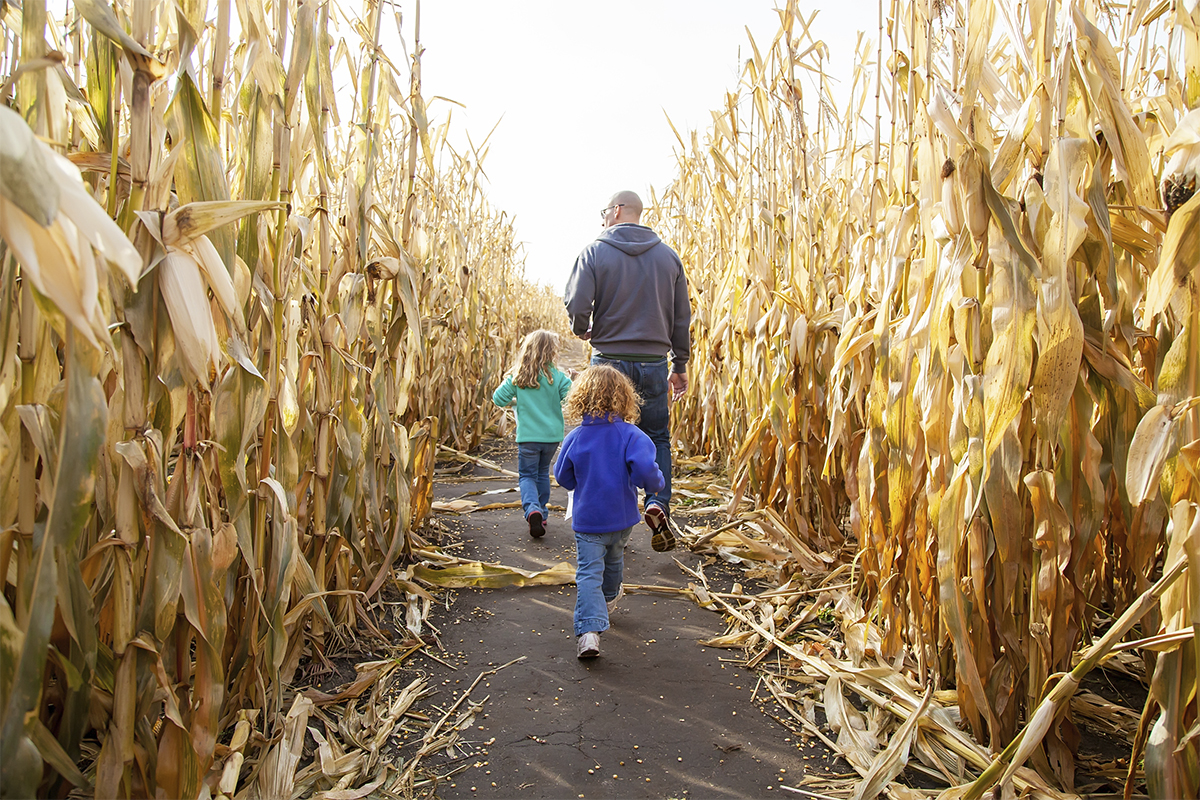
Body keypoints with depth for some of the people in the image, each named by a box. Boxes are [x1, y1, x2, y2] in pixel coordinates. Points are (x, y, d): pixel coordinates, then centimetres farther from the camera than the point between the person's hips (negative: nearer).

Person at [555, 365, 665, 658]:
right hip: (621, 517, 1)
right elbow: (645, 469, -27)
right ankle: (608, 598, 53)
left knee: (588, 573, -1)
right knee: (613, 559, 28)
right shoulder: (630, 434, -15)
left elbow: (563, 478, 1)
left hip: (587, 518, -1)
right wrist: (656, 482, -5)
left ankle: (589, 629, -16)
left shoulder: (574, 438, -9)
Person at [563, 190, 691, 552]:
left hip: (610, 360, -2)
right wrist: (680, 365, 16)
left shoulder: (595, 252, -3)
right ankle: (658, 503, -7)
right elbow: (682, 316, 7)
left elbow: (577, 304, -12)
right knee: (656, 438, 14)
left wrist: (582, 329, 11)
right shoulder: (667, 255, 6)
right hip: (654, 362, 2)